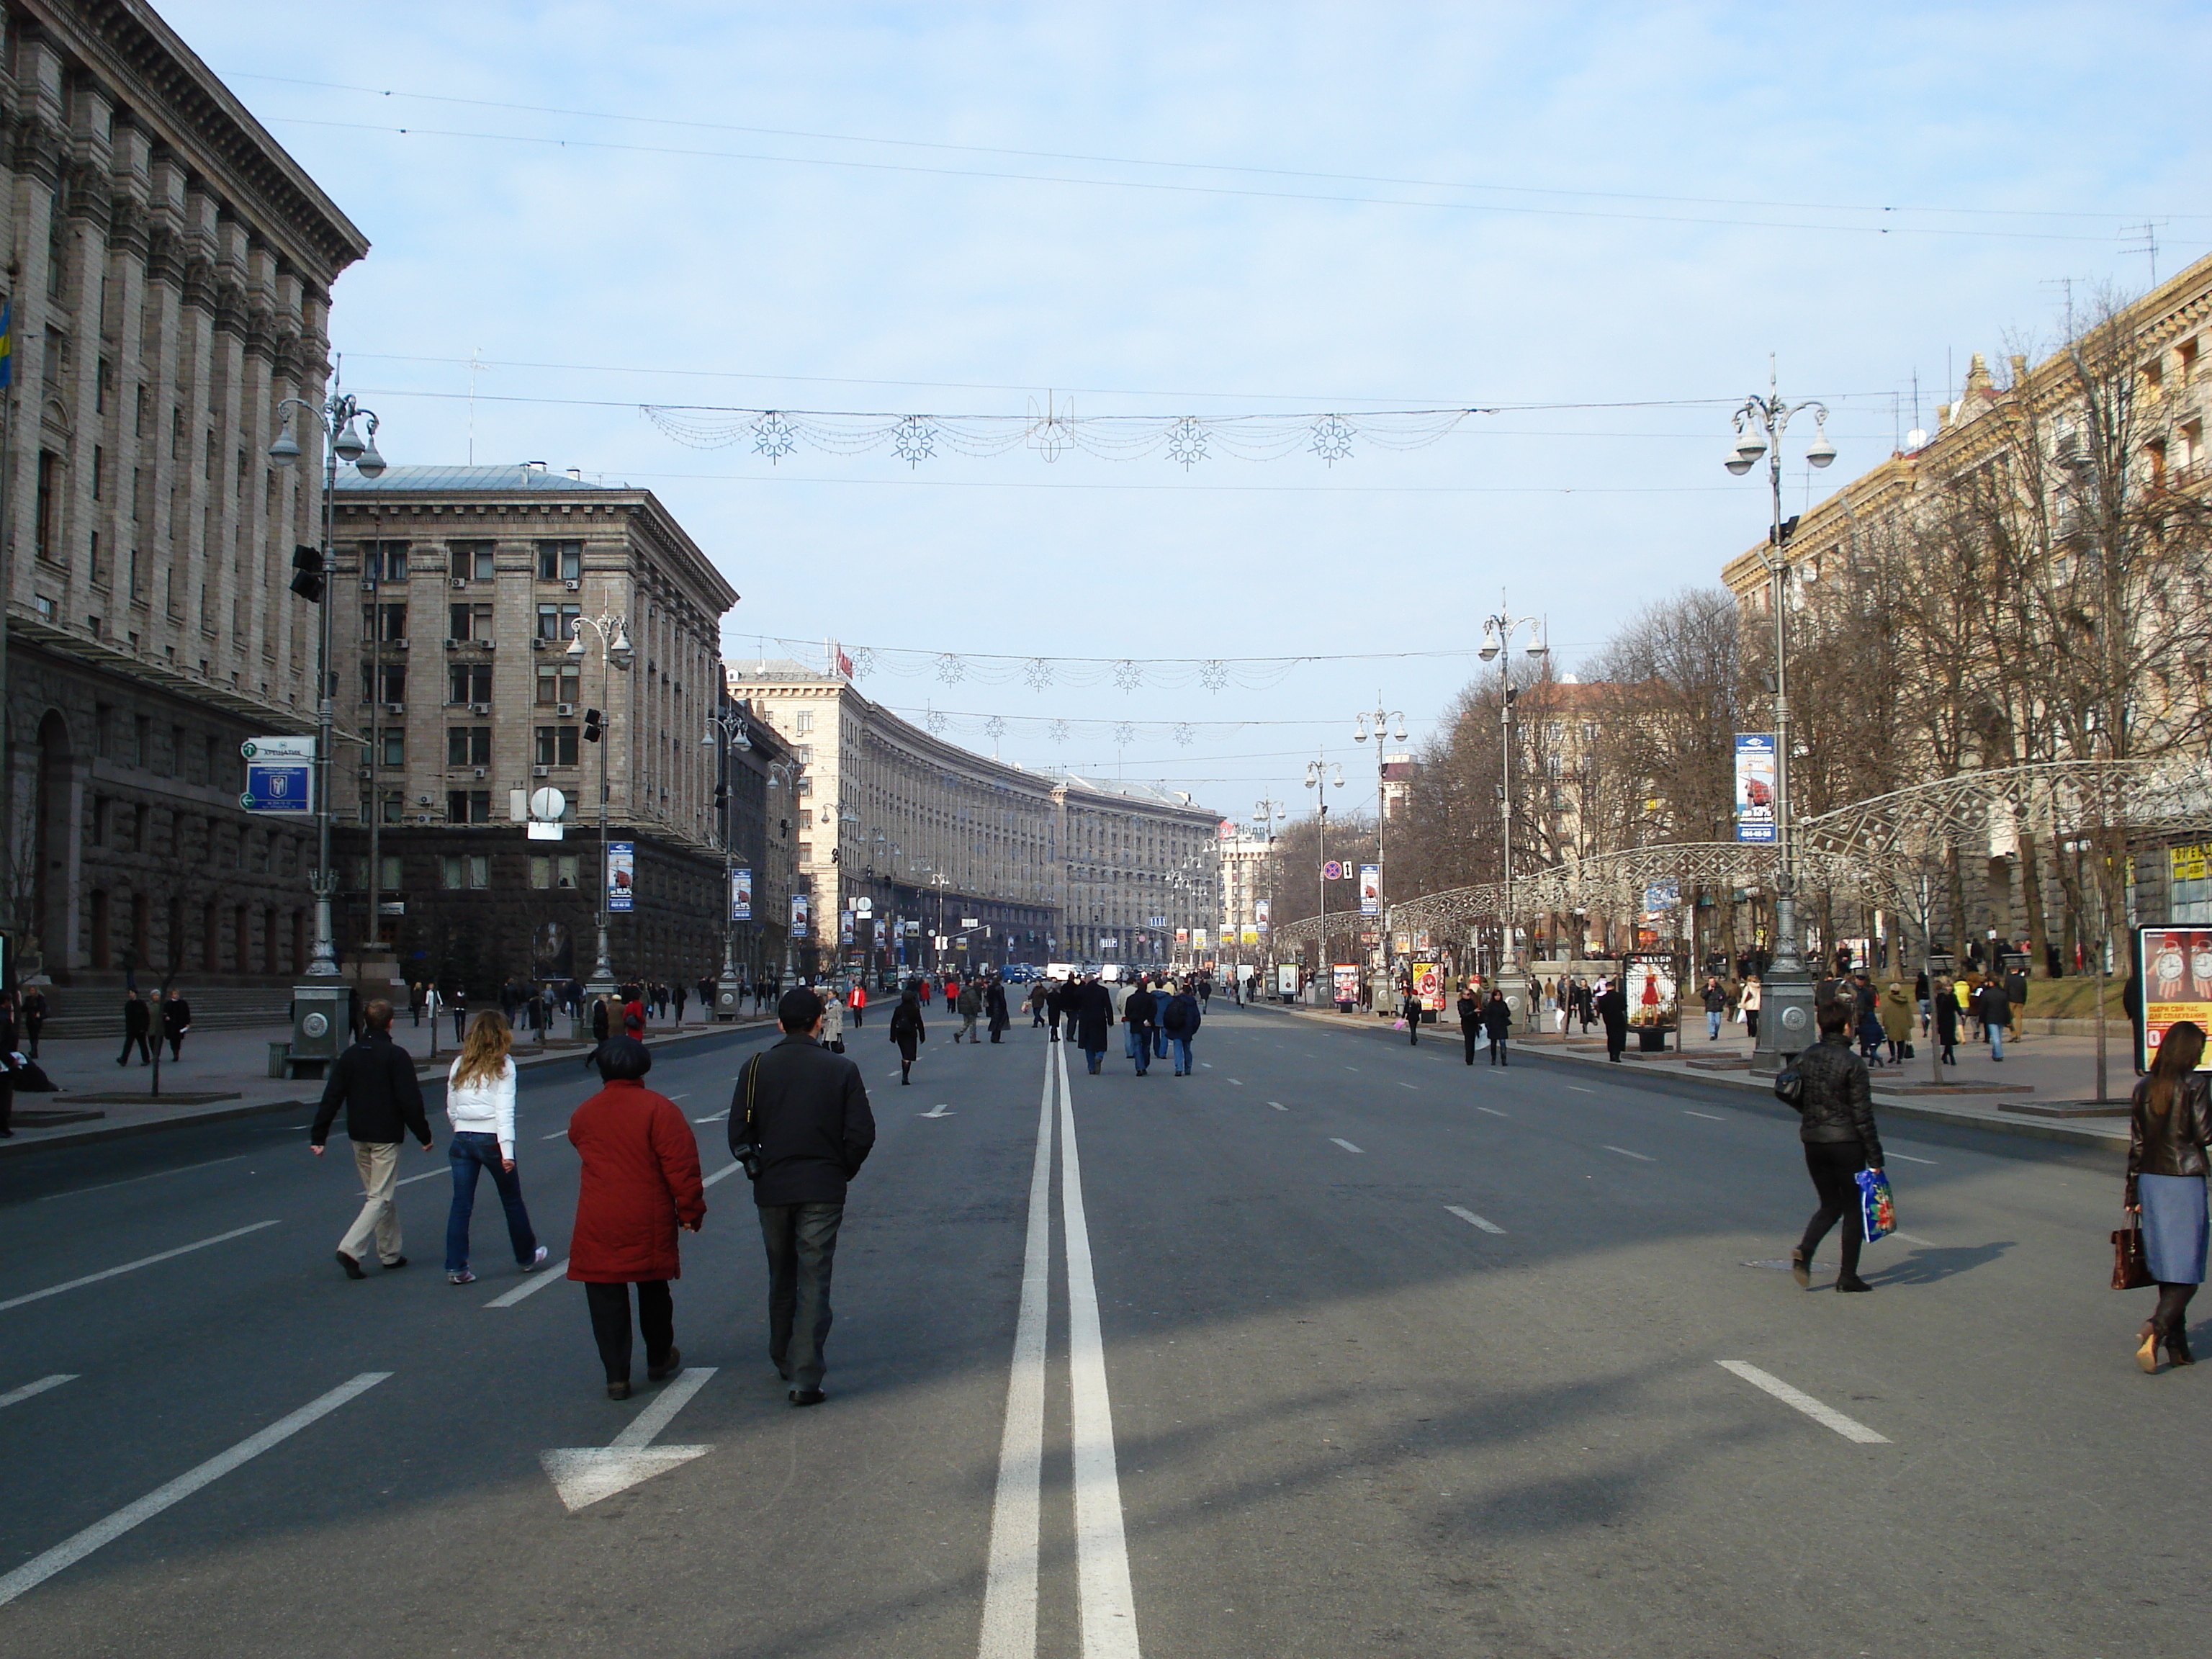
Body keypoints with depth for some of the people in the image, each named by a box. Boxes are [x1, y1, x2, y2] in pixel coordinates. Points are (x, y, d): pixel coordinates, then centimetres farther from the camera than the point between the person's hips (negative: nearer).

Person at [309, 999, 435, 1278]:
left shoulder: (350, 1056, 5)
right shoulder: (396, 1056, -11)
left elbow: (331, 1098, 3)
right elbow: (410, 1101, -14)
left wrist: (318, 1137, 5)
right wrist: (424, 1135, -5)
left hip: (358, 1137, 6)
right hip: (386, 1137, -6)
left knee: (382, 1194, 17)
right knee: (381, 1197, -3)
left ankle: (390, 1253, 22)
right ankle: (350, 1249, -18)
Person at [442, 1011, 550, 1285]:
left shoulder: (459, 1066, 7)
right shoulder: (503, 1067, -5)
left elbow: (451, 1110, 10)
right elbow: (505, 1111, -13)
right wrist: (507, 1151, -16)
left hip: (462, 1140, 3)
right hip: (492, 1139, -3)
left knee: (461, 1204, 5)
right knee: (512, 1200, 13)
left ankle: (456, 1267, -1)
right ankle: (527, 1257, 29)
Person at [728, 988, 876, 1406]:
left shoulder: (756, 1068, 0)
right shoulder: (841, 1070, -4)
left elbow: (739, 1132, -1)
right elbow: (861, 1133, -7)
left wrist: (757, 1169, 13)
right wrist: (842, 1172, 8)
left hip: (772, 1189, 2)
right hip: (823, 1191, -2)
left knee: (781, 1279, 19)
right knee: (814, 1281, -2)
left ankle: (783, 1361, 33)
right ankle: (805, 1378, -9)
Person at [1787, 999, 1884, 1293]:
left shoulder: (1805, 1057, 3)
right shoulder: (1852, 1064, -14)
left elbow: (1797, 1100, 10)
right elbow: (1862, 1114, -13)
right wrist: (1875, 1157, -9)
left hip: (1812, 1140, 5)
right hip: (1845, 1141, -5)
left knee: (1830, 1205, 17)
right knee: (1853, 1207, 9)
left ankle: (1804, 1250, -8)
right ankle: (1848, 1276, 11)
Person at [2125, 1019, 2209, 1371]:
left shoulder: (2144, 1088, 5)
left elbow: (2136, 1143, 7)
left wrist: (2133, 1194, 12)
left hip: (2150, 1180, 5)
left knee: (2167, 1267, 13)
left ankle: (2177, 1345, 17)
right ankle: (2155, 1329, -20)